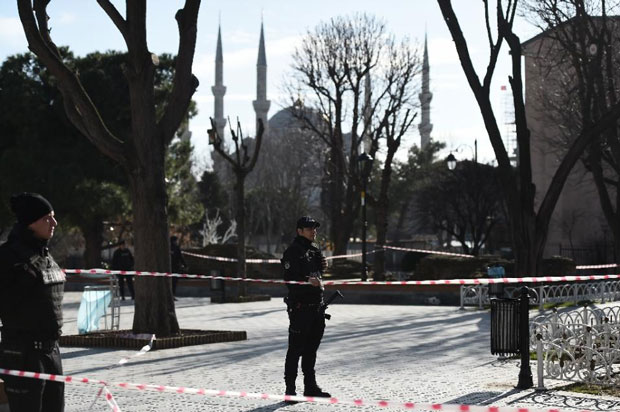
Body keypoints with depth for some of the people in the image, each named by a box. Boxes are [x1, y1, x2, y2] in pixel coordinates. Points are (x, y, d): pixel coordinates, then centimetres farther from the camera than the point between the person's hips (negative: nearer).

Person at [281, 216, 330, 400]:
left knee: (311, 348, 15)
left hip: (317, 306, 9)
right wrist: (307, 281, -33)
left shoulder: (314, 250, 17)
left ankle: (310, 387, 23)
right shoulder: (293, 252, -9)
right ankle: (290, 389, -1)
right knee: (296, 349, -5)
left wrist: (322, 266, 8)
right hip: (300, 306, -8)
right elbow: (290, 278, -18)